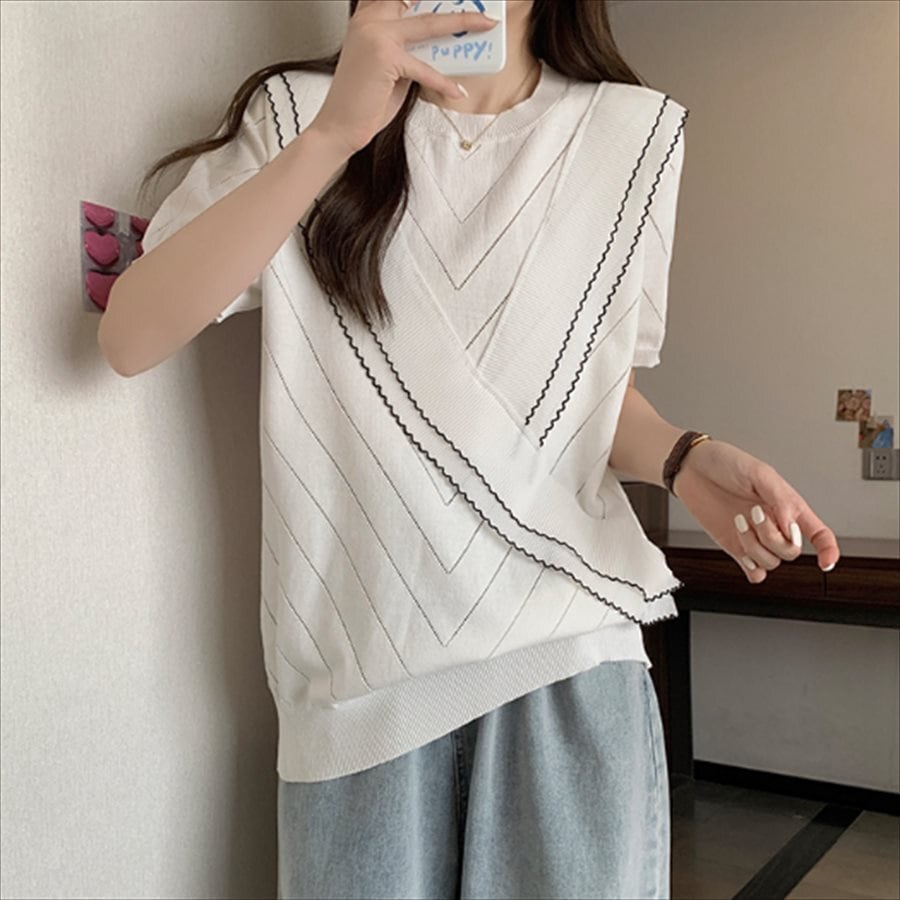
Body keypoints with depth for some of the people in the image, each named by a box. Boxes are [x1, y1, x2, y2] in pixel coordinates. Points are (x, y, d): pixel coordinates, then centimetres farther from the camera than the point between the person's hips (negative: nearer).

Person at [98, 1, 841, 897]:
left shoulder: (633, 131, 5)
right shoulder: (297, 113, 3)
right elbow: (130, 338, -10)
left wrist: (684, 458, -8)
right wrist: (333, 135, -18)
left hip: (570, 641, 1)